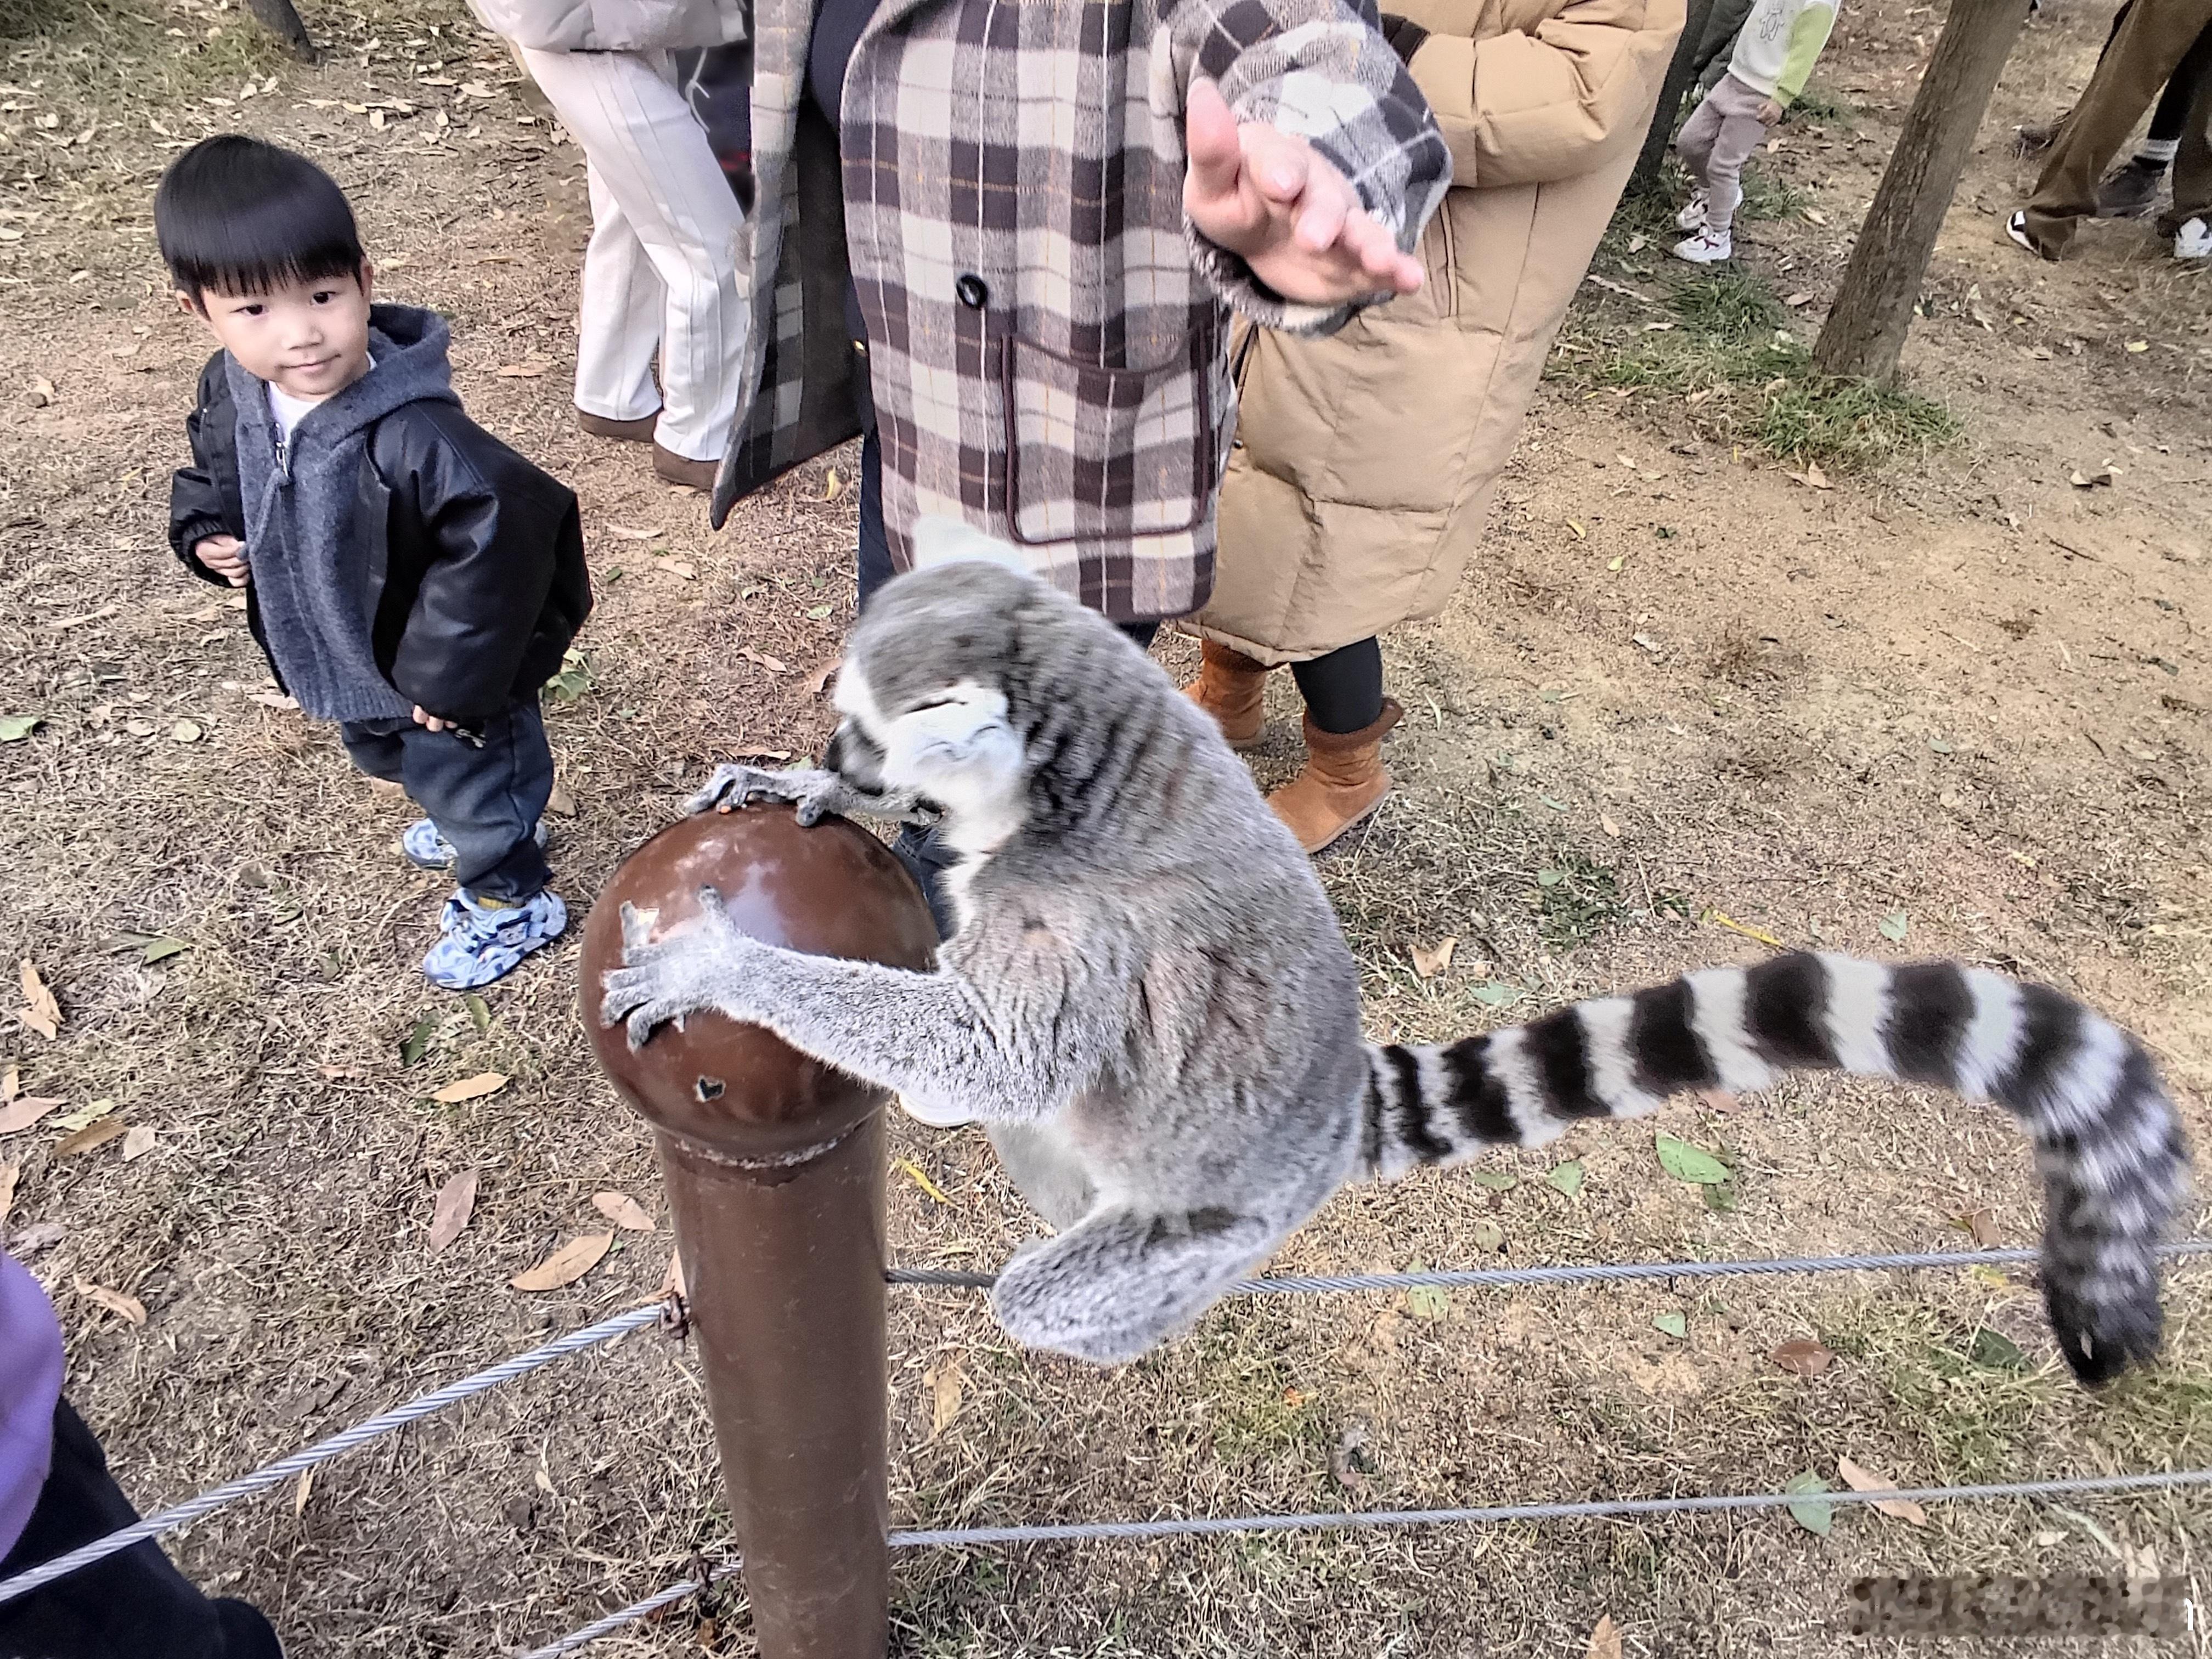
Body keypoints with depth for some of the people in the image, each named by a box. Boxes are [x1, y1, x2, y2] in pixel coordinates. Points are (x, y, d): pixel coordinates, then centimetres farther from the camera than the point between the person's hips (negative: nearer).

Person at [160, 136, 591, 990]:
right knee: (387, 756, 34)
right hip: (343, 659, 9)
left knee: (471, 782, 16)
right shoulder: (231, 390, -12)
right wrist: (207, 534, -9)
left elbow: (502, 533, -36)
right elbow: (212, 467, 10)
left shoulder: (411, 436, -38)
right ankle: (468, 826, 63)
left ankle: (511, 898, 44)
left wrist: (449, 674, -30)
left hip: (439, 673, -9)